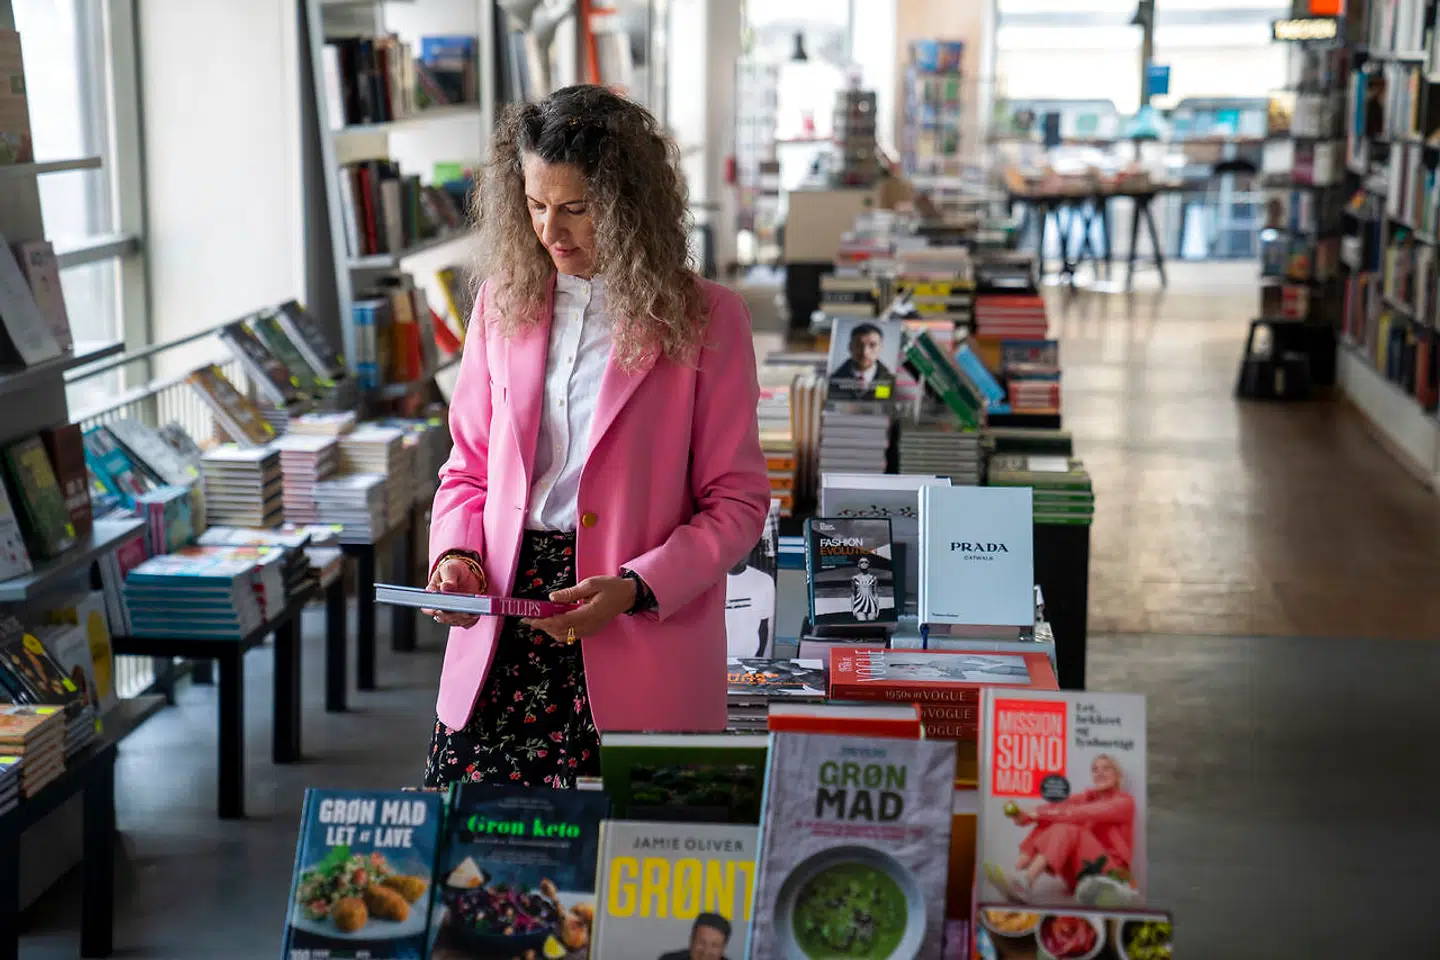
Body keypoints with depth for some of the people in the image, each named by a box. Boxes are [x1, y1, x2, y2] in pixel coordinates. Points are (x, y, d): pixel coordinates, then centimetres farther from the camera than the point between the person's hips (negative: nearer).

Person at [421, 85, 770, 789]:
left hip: (640, 658, -3)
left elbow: (737, 502, -1)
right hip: (503, 639, 3)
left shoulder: (703, 320, -1)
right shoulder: (504, 303, 11)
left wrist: (636, 587, -14)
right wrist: (457, 555, -1)